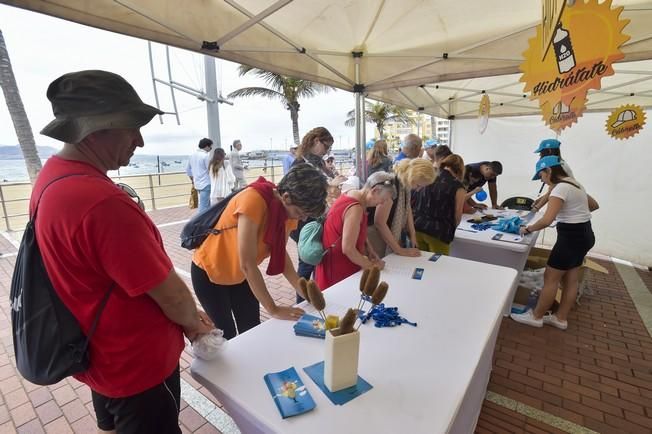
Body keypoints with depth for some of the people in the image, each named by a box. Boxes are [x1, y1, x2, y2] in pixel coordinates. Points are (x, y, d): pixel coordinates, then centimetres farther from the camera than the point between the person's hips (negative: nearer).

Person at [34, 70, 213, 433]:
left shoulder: (53, 177, -2)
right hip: (137, 365, -8)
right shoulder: (103, 202, -35)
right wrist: (193, 322, -3)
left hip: (102, 356, 8)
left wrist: (187, 314, 4)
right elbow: (170, 294, -27)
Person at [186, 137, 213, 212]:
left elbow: (188, 169, 16)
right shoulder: (206, 155, -14)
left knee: (208, 203, 20)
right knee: (203, 206, -5)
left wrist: (192, 180, 26)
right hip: (206, 184, -9)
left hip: (197, 183, 9)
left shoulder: (192, 155, 10)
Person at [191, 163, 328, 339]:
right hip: (209, 273, -5)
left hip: (240, 275, 6)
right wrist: (273, 310, -26)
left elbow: (280, 253, -6)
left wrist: (305, 292, -15)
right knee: (226, 336, 7)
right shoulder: (254, 200, -36)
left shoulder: (288, 208, -15)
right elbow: (247, 264, -34)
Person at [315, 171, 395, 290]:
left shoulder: (354, 195, 2)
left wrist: (369, 250, 2)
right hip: (338, 269, -9)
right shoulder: (355, 209, -27)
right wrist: (370, 266, -13)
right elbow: (348, 249, -27)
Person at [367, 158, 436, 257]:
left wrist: (412, 234, 1)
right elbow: (379, 222, -26)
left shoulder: (406, 182, -3)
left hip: (389, 235, 8)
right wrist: (400, 250, -19)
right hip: (376, 233, -7)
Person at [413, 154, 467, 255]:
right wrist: (449, 229, 20)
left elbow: (415, 201, 11)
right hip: (438, 233, -4)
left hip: (417, 227, 5)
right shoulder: (458, 188, -6)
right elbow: (457, 216, 0)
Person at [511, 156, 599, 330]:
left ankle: (536, 316, 13)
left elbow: (547, 220, -30)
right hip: (584, 234, 10)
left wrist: (528, 229, -16)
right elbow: (594, 205, 26)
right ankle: (561, 318, 26)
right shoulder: (573, 184, 11)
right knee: (571, 279, 15)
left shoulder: (560, 188, -21)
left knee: (550, 278, 0)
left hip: (571, 237, -10)